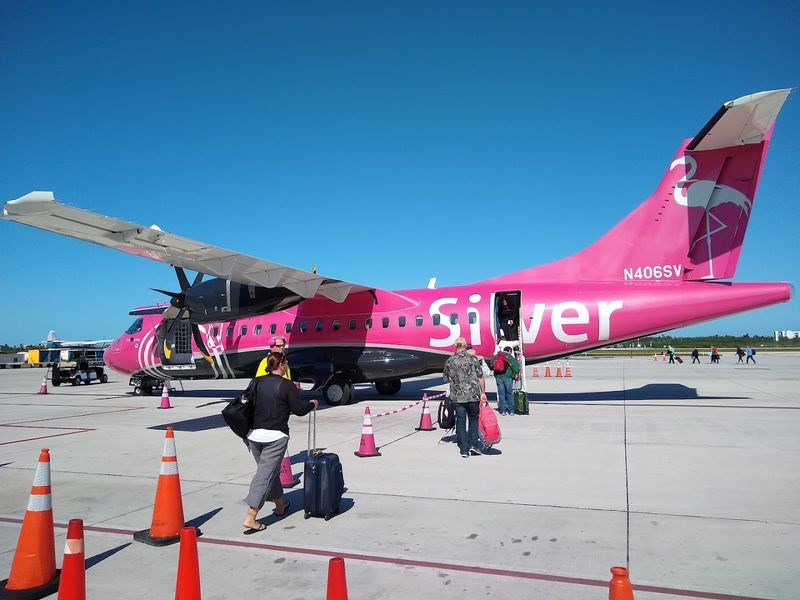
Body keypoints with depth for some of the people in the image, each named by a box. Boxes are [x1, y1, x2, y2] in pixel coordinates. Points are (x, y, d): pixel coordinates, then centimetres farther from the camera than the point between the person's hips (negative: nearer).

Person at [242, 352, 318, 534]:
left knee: (270, 471, 20)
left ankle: (280, 505, 37)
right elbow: (299, 409, -5)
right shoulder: (285, 385, -9)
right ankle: (250, 519, -5)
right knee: (265, 475, -3)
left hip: (254, 434, 6)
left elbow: (249, 405, 14)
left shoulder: (258, 382, 7)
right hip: (275, 437, -6)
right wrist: (311, 404, 14)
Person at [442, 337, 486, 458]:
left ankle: (464, 450, 7)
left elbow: (445, 379, 9)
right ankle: (473, 445, 7)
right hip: (473, 395, 0)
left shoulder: (449, 361, 1)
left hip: (457, 397, 1)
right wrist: (483, 392, 6)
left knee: (460, 422, 6)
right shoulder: (472, 359, -2)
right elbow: (480, 377, -2)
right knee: (473, 419, 16)